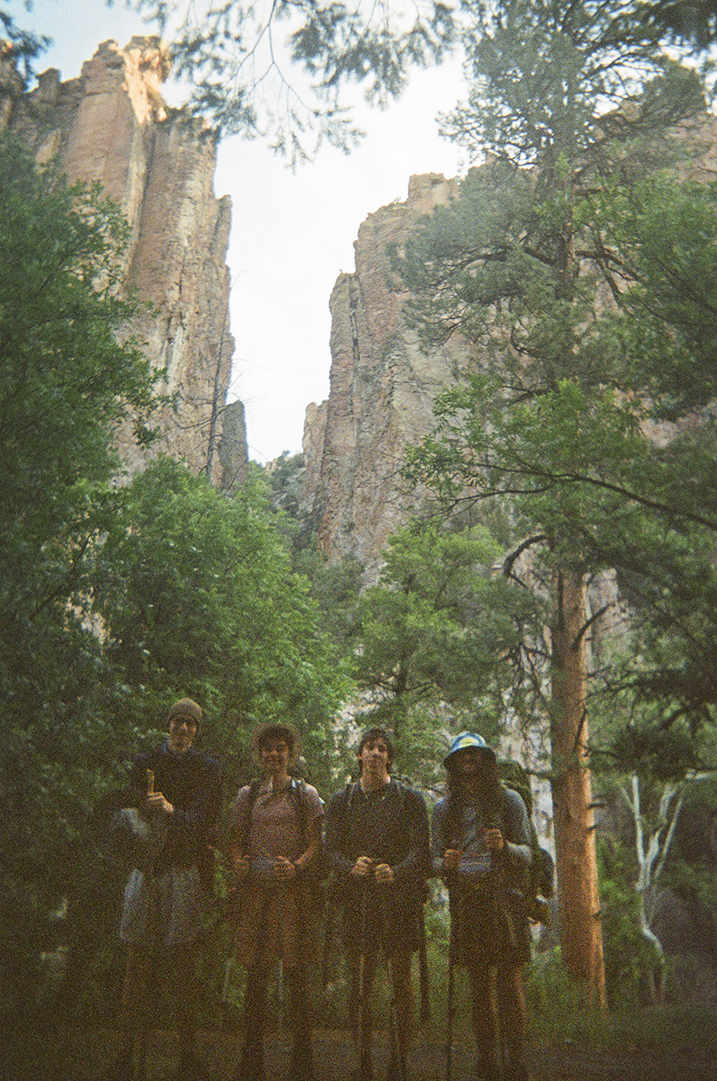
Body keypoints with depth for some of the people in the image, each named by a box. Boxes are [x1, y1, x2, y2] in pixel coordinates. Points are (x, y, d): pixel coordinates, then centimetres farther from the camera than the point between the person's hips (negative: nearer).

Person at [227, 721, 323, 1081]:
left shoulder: (306, 794, 7)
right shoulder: (247, 794, 13)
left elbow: (315, 844, 1)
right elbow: (235, 839, 11)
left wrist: (296, 867, -18)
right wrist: (238, 862, -10)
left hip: (294, 889, -2)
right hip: (256, 889, 2)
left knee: (296, 972, -1)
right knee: (256, 973, 4)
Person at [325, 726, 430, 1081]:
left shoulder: (409, 798, 6)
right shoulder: (341, 801, 11)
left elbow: (421, 848, -2)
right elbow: (332, 849, 5)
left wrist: (396, 872, -20)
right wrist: (351, 867, -16)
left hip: (399, 899, -1)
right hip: (357, 900, 1)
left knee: (401, 981, 1)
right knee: (359, 981, 3)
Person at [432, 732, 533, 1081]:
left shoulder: (509, 800, 6)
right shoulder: (444, 808, 13)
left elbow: (526, 853, 3)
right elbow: (435, 859, 12)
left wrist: (504, 846, -18)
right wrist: (446, 864, -11)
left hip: (504, 898, -2)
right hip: (466, 901, 2)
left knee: (508, 980, -6)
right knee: (479, 984, 5)